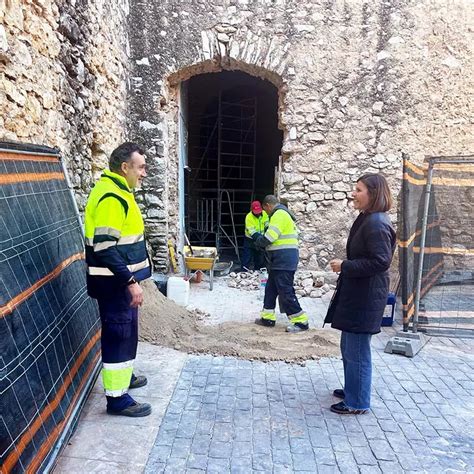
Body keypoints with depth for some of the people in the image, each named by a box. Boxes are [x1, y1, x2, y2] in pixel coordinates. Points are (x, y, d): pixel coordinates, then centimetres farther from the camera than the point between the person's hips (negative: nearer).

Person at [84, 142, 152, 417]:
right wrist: (131, 281, -26)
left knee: (126, 331, 21)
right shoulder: (111, 197, -21)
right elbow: (105, 248, -27)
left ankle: (124, 376, 39)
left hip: (121, 279, 10)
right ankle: (117, 397, 11)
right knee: (120, 334, -1)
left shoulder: (118, 192, 12)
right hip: (115, 282, -10)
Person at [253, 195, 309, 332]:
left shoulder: (279, 214, -13)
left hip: (283, 260, -11)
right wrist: (263, 243, 11)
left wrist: (258, 241, -2)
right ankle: (268, 317, 24)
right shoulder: (283, 214, 21)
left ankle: (301, 321, 0)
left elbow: (269, 237, -20)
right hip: (280, 261, 11)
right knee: (270, 288, 16)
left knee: (285, 291, -7)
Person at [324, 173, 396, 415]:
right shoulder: (366, 219, 11)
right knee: (349, 347, 21)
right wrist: (345, 265, 7)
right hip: (355, 293, 10)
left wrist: (345, 266, -19)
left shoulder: (377, 223, -19)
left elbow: (381, 261, -25)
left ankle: (357, 402, 19)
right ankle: (352, 390, 38)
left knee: (357, 351, 3)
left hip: (365, 297, -10)